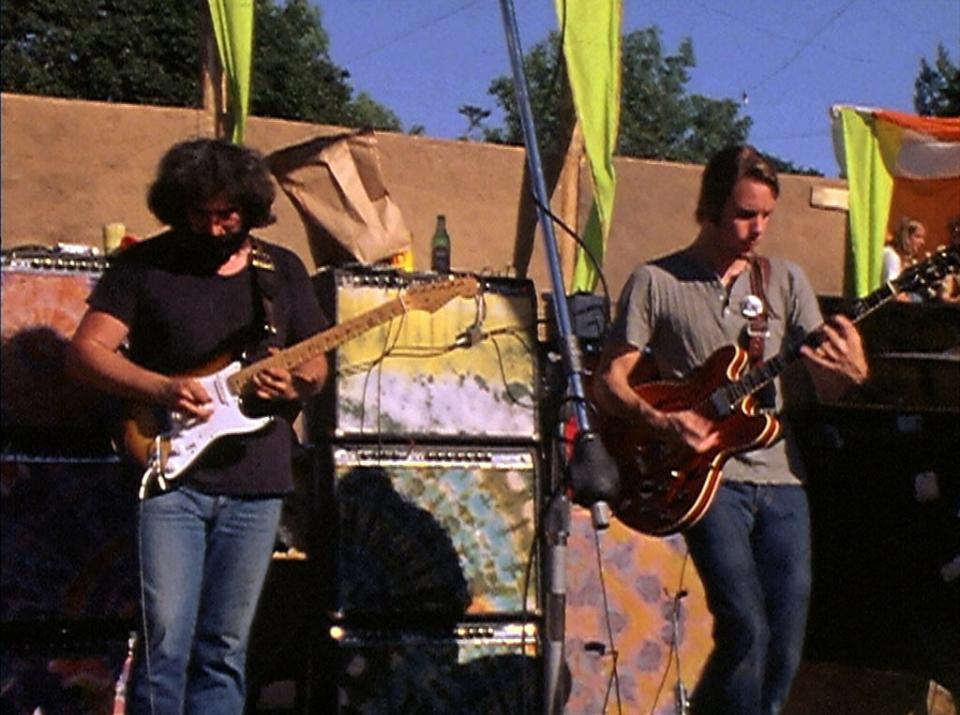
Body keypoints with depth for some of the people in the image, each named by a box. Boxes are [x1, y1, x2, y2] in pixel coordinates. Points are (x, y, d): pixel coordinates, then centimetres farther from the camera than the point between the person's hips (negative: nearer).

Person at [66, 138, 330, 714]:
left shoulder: (283, 271, 11)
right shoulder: (145, 265, 2)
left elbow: (317, 363, 15)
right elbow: (85, 351, -3)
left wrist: (299, 382, -9)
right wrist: (163, 389, -17)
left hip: (255, 481, 3)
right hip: (170, 472, -3)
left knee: (225, 650, 6)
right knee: (166, 642, -10)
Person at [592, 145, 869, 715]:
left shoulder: (785, 280, 12)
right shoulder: (656, 282, 2)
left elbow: (829, 385, 8)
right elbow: (608, 380, 2)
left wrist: (852, 373, -16)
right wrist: (661, 422, -16)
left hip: (781, 478, 4)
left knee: (785, 648, 1)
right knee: (747, 627, -18)